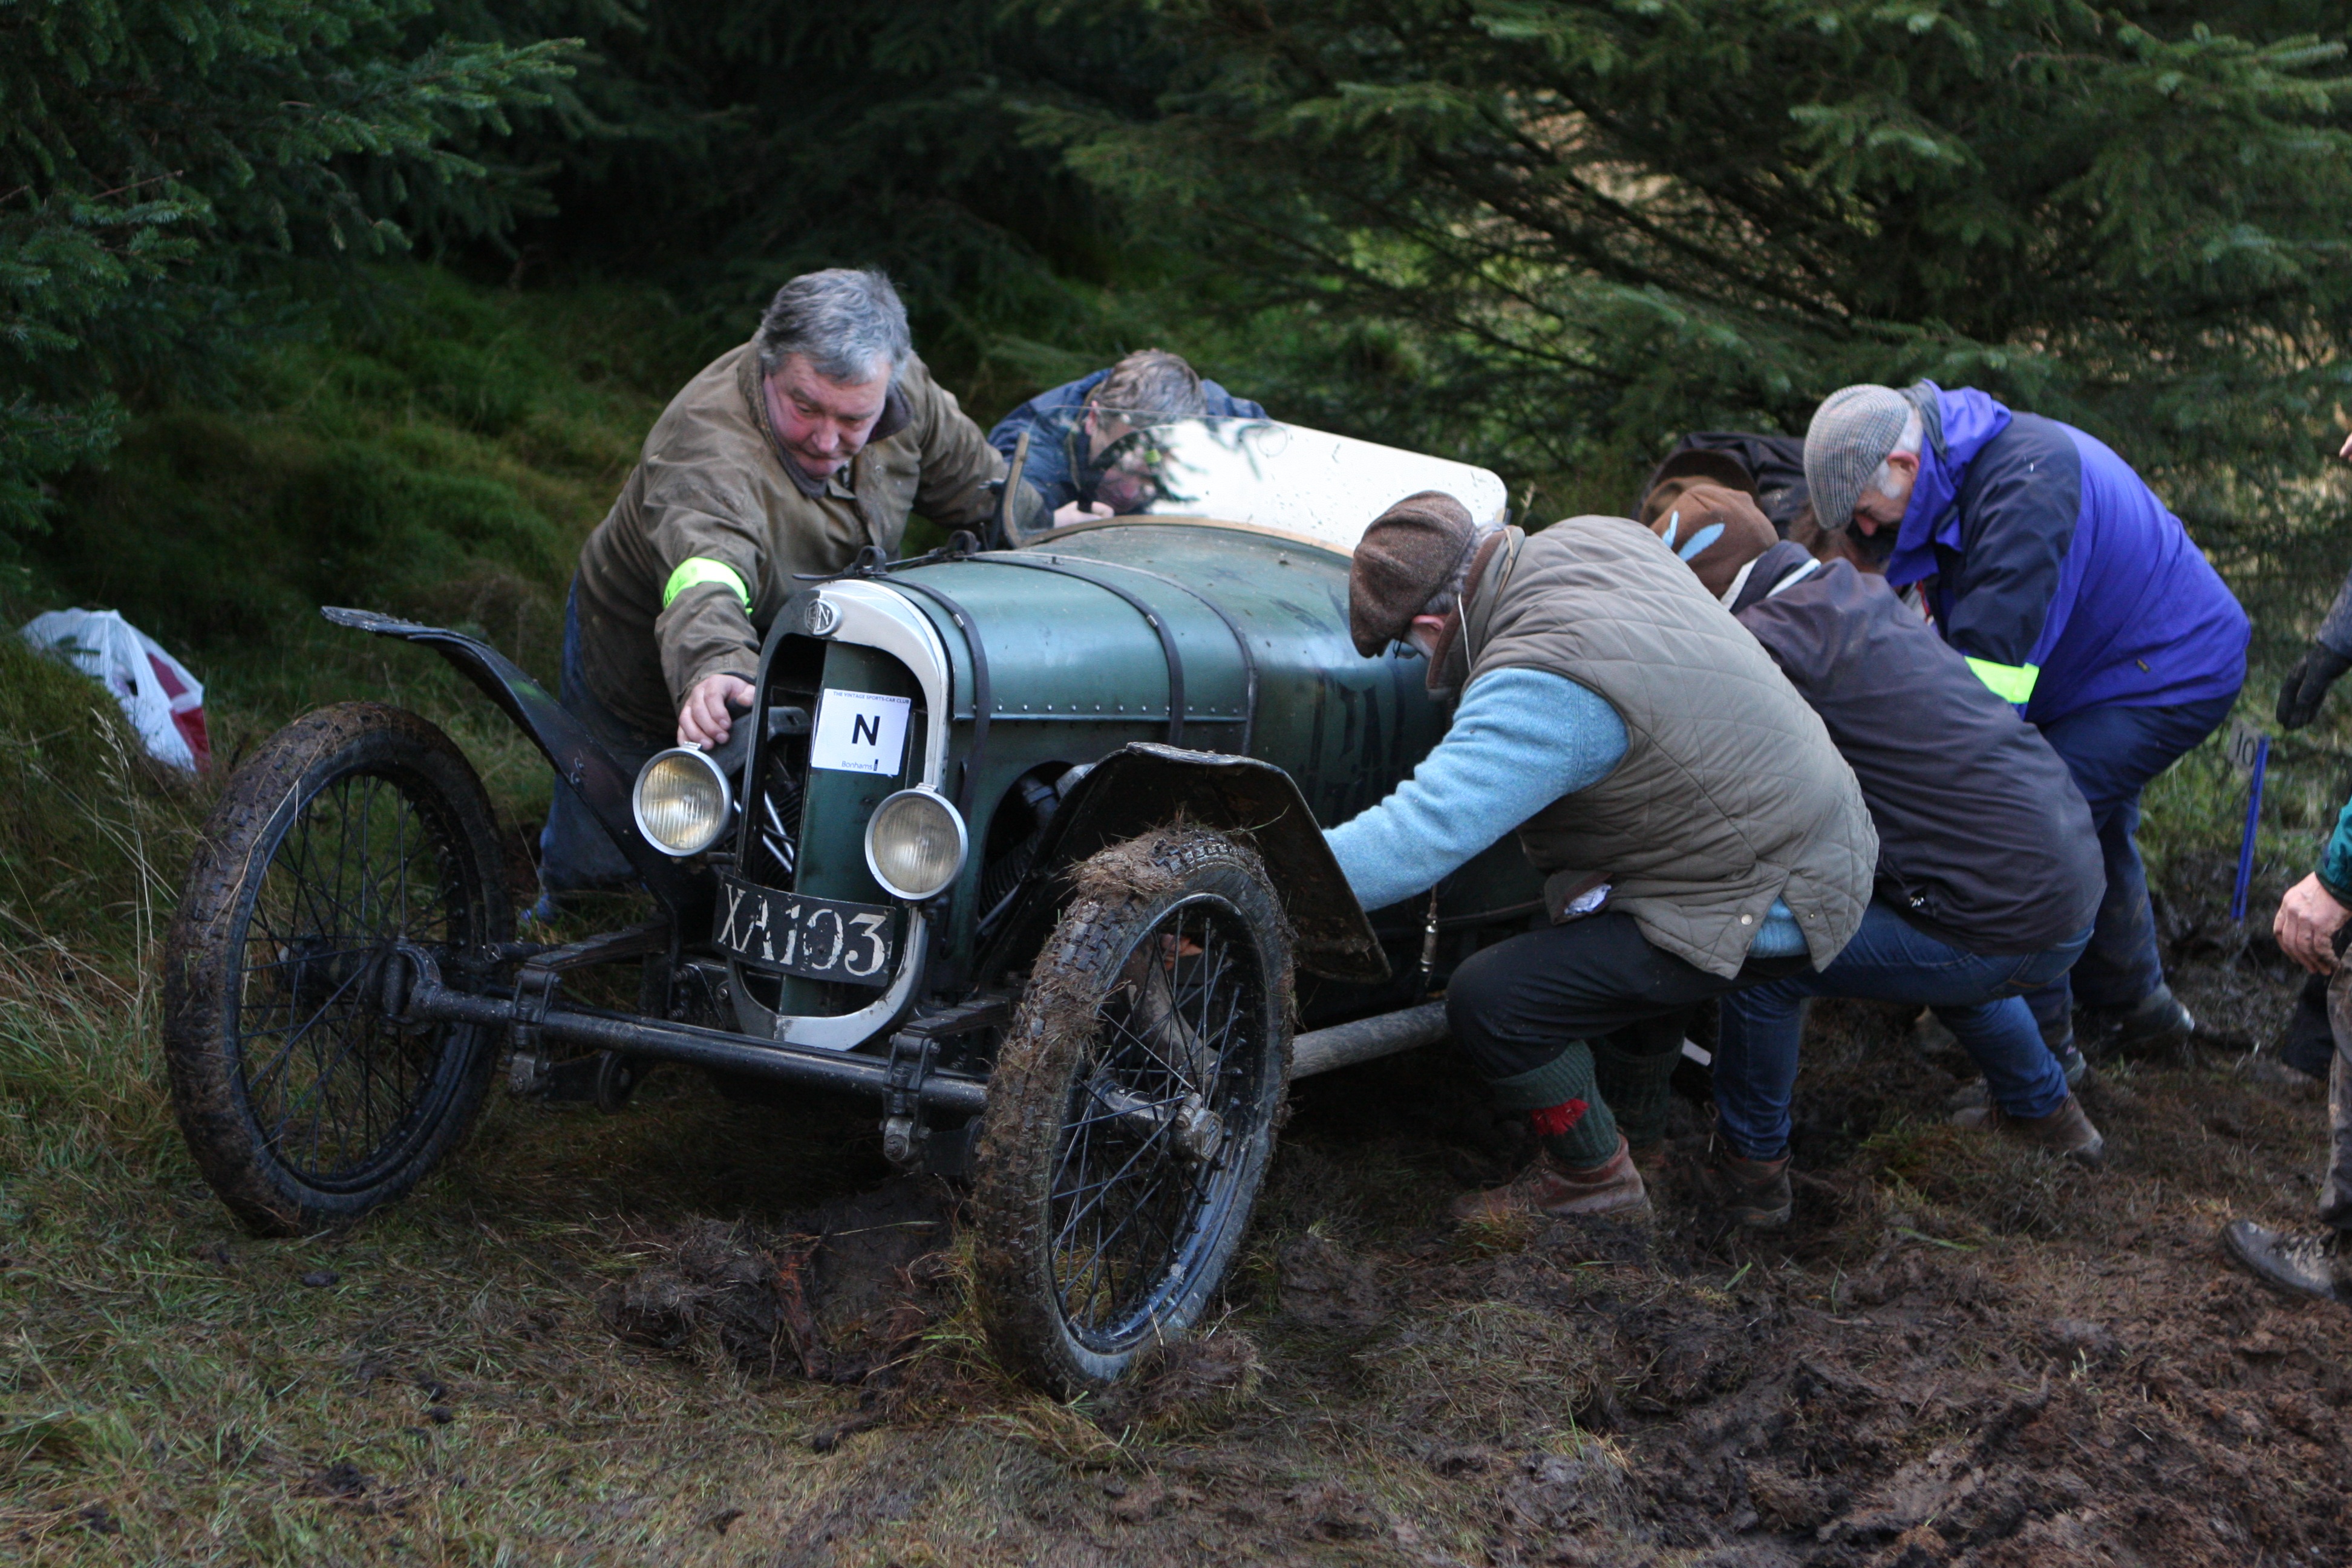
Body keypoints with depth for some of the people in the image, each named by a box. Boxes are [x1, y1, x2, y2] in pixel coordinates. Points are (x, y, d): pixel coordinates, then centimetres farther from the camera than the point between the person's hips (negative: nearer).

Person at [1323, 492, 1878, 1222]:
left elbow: (1420, 837, -34)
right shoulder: (1589, 538, -2)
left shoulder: (1544, 689, -29)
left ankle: (1596, 1185, 8)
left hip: (1767, 912, -10)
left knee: (1491, 1000, -13)